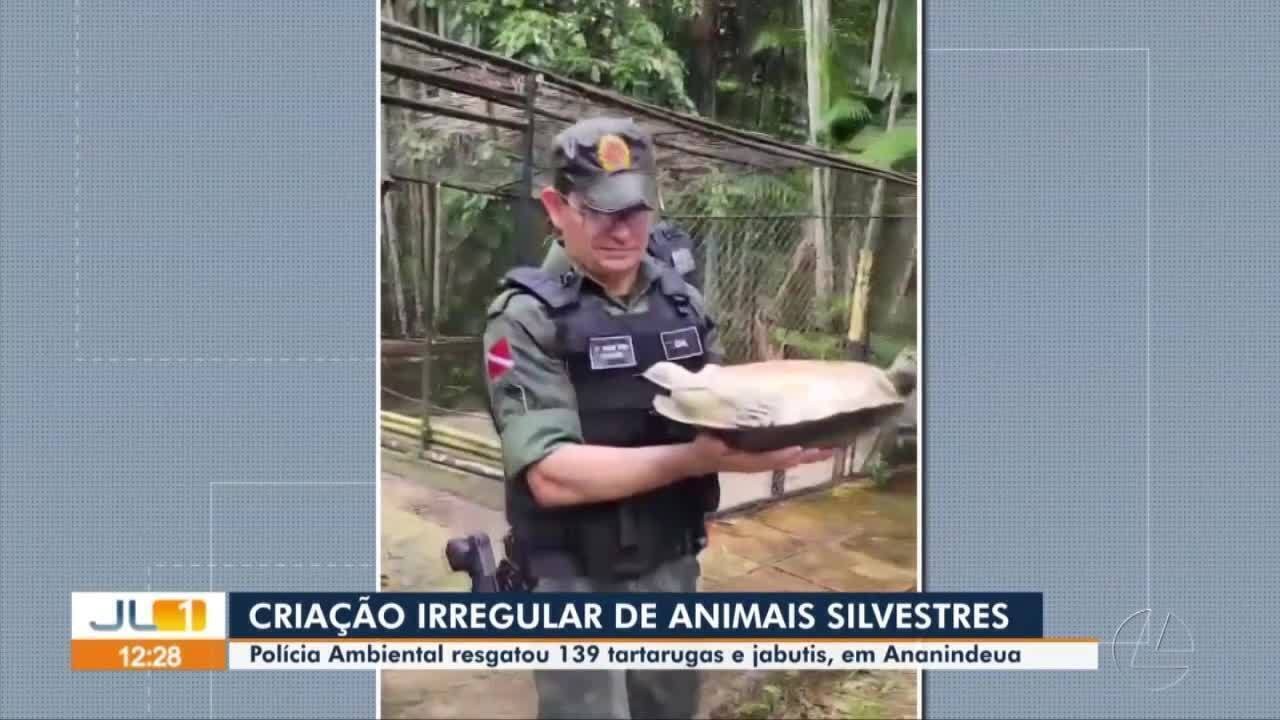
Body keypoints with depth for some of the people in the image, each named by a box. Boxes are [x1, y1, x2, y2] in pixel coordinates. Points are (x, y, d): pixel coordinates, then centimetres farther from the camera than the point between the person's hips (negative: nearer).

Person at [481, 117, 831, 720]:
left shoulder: (682, 301, 4)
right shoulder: (527, 316, -14)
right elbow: (551, 474, -23)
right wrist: (696, 459, -31)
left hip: (674, 569, 6)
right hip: (578, 585, -5)